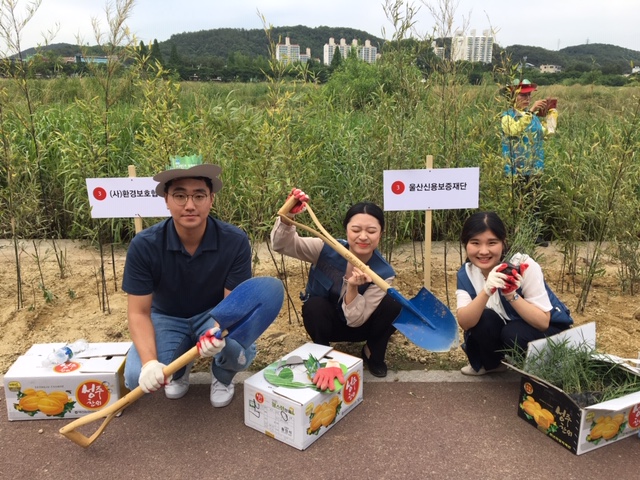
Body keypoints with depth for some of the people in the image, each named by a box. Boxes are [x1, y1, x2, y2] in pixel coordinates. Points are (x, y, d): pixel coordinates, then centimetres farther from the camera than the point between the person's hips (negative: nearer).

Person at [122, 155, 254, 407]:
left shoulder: (235, 241, -24)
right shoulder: (144, 245, -24)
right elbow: (138, 312, -18)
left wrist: (219, 332, -44)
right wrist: (149, 362, -35)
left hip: (215, 314, 0)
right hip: (166, 317, 1)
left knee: (241, 354, -33)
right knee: (137, 377, -25)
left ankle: (222, 377, 8)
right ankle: (180, 370, 14)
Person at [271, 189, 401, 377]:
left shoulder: (383, 273, -24)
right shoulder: (327, 249, -24)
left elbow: (355, 320, -26)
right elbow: (282, 245, -31)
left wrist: (353, 287, -43)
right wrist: (287, 217, -51)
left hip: (359, 326, 0)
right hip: (325, 324, 0)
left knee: (393, 306, -27)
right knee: (314, 305, -34)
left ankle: (373, 353, 1)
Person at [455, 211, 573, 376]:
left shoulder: (524, 267, -27)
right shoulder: (466, 273, -15)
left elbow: (543, 322, -27)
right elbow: (464, 323, -28)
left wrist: (512, 295, -42)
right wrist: (486, 291, -43)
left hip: (550, 330, -3)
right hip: (508, 327, 3)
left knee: (513, 333, -33)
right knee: (482, 319, -27)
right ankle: (492, 363, 2)